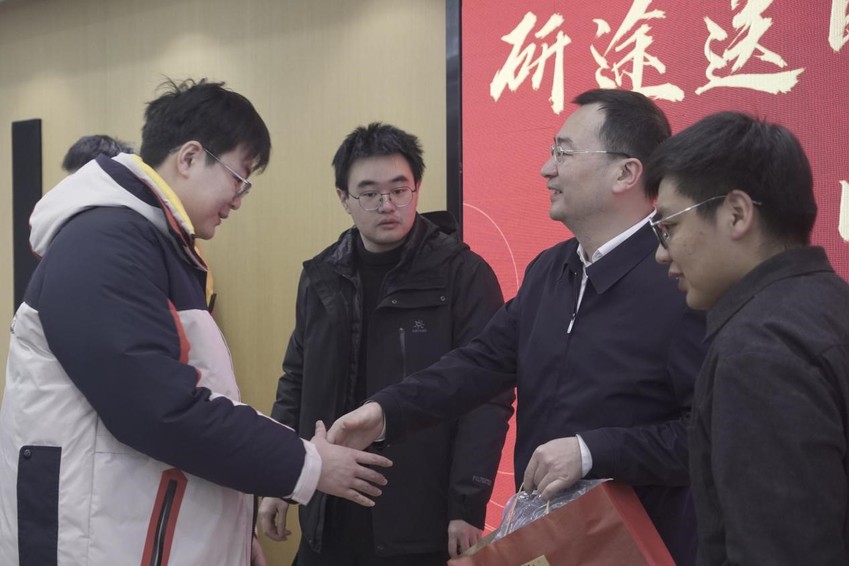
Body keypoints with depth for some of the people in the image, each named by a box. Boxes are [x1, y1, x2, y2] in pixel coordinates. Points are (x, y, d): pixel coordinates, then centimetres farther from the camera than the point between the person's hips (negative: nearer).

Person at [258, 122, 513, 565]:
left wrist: (467, 507, -13)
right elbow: (297, 383, 14)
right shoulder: (322, 276, 7)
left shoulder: (463, 273, -8)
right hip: (329, 519, 4)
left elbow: (487, 399, -10)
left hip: (421, 523, -4)